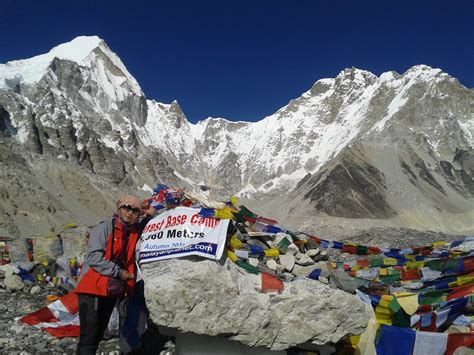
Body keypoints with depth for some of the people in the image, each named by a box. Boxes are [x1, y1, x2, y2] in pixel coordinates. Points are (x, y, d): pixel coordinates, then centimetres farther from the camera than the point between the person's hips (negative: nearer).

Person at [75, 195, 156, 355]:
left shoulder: (137, 230, 8)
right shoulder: (104, 228, -10)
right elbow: (94, 257, -18)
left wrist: (153, 215, 4)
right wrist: (119, 272, -17)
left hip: (113, 289, 7)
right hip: (93, 287, -7)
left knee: (98, 335, 17)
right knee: (89, 336, -9)